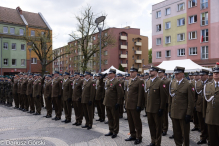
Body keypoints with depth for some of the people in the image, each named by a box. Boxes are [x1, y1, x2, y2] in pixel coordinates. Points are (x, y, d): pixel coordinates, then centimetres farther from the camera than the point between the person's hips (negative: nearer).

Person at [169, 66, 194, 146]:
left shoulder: (188, 85, -9)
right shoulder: (172, 84, 7)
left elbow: (191, 101, -10)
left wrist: (189, 114, -12)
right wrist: (170, 110, 11)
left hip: (183, 114, -5)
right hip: (174, 113, 5)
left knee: (185, 133, 8)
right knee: (176, 132, 15)